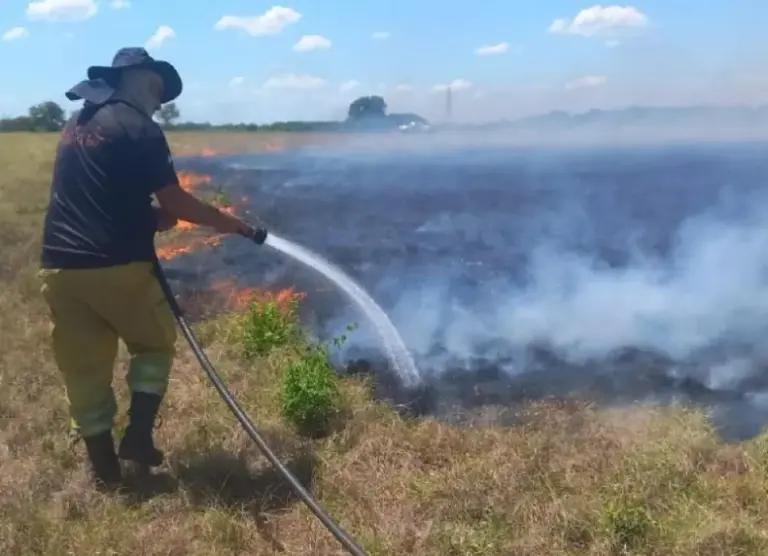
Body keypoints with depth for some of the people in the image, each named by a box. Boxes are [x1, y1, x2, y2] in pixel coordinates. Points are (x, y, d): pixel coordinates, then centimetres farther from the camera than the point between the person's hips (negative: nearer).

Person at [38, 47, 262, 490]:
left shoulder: (76, 126, 17)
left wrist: (148, 215, 16)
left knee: (84, 370, 12)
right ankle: (139, 436, 10)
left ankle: (105, 470, 21)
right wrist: (233, 224, 2)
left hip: (60, 264, 7)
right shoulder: (140, 129, -8)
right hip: (116, 265, -6)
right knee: (155, 342, 18)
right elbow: (176, 204, -8)